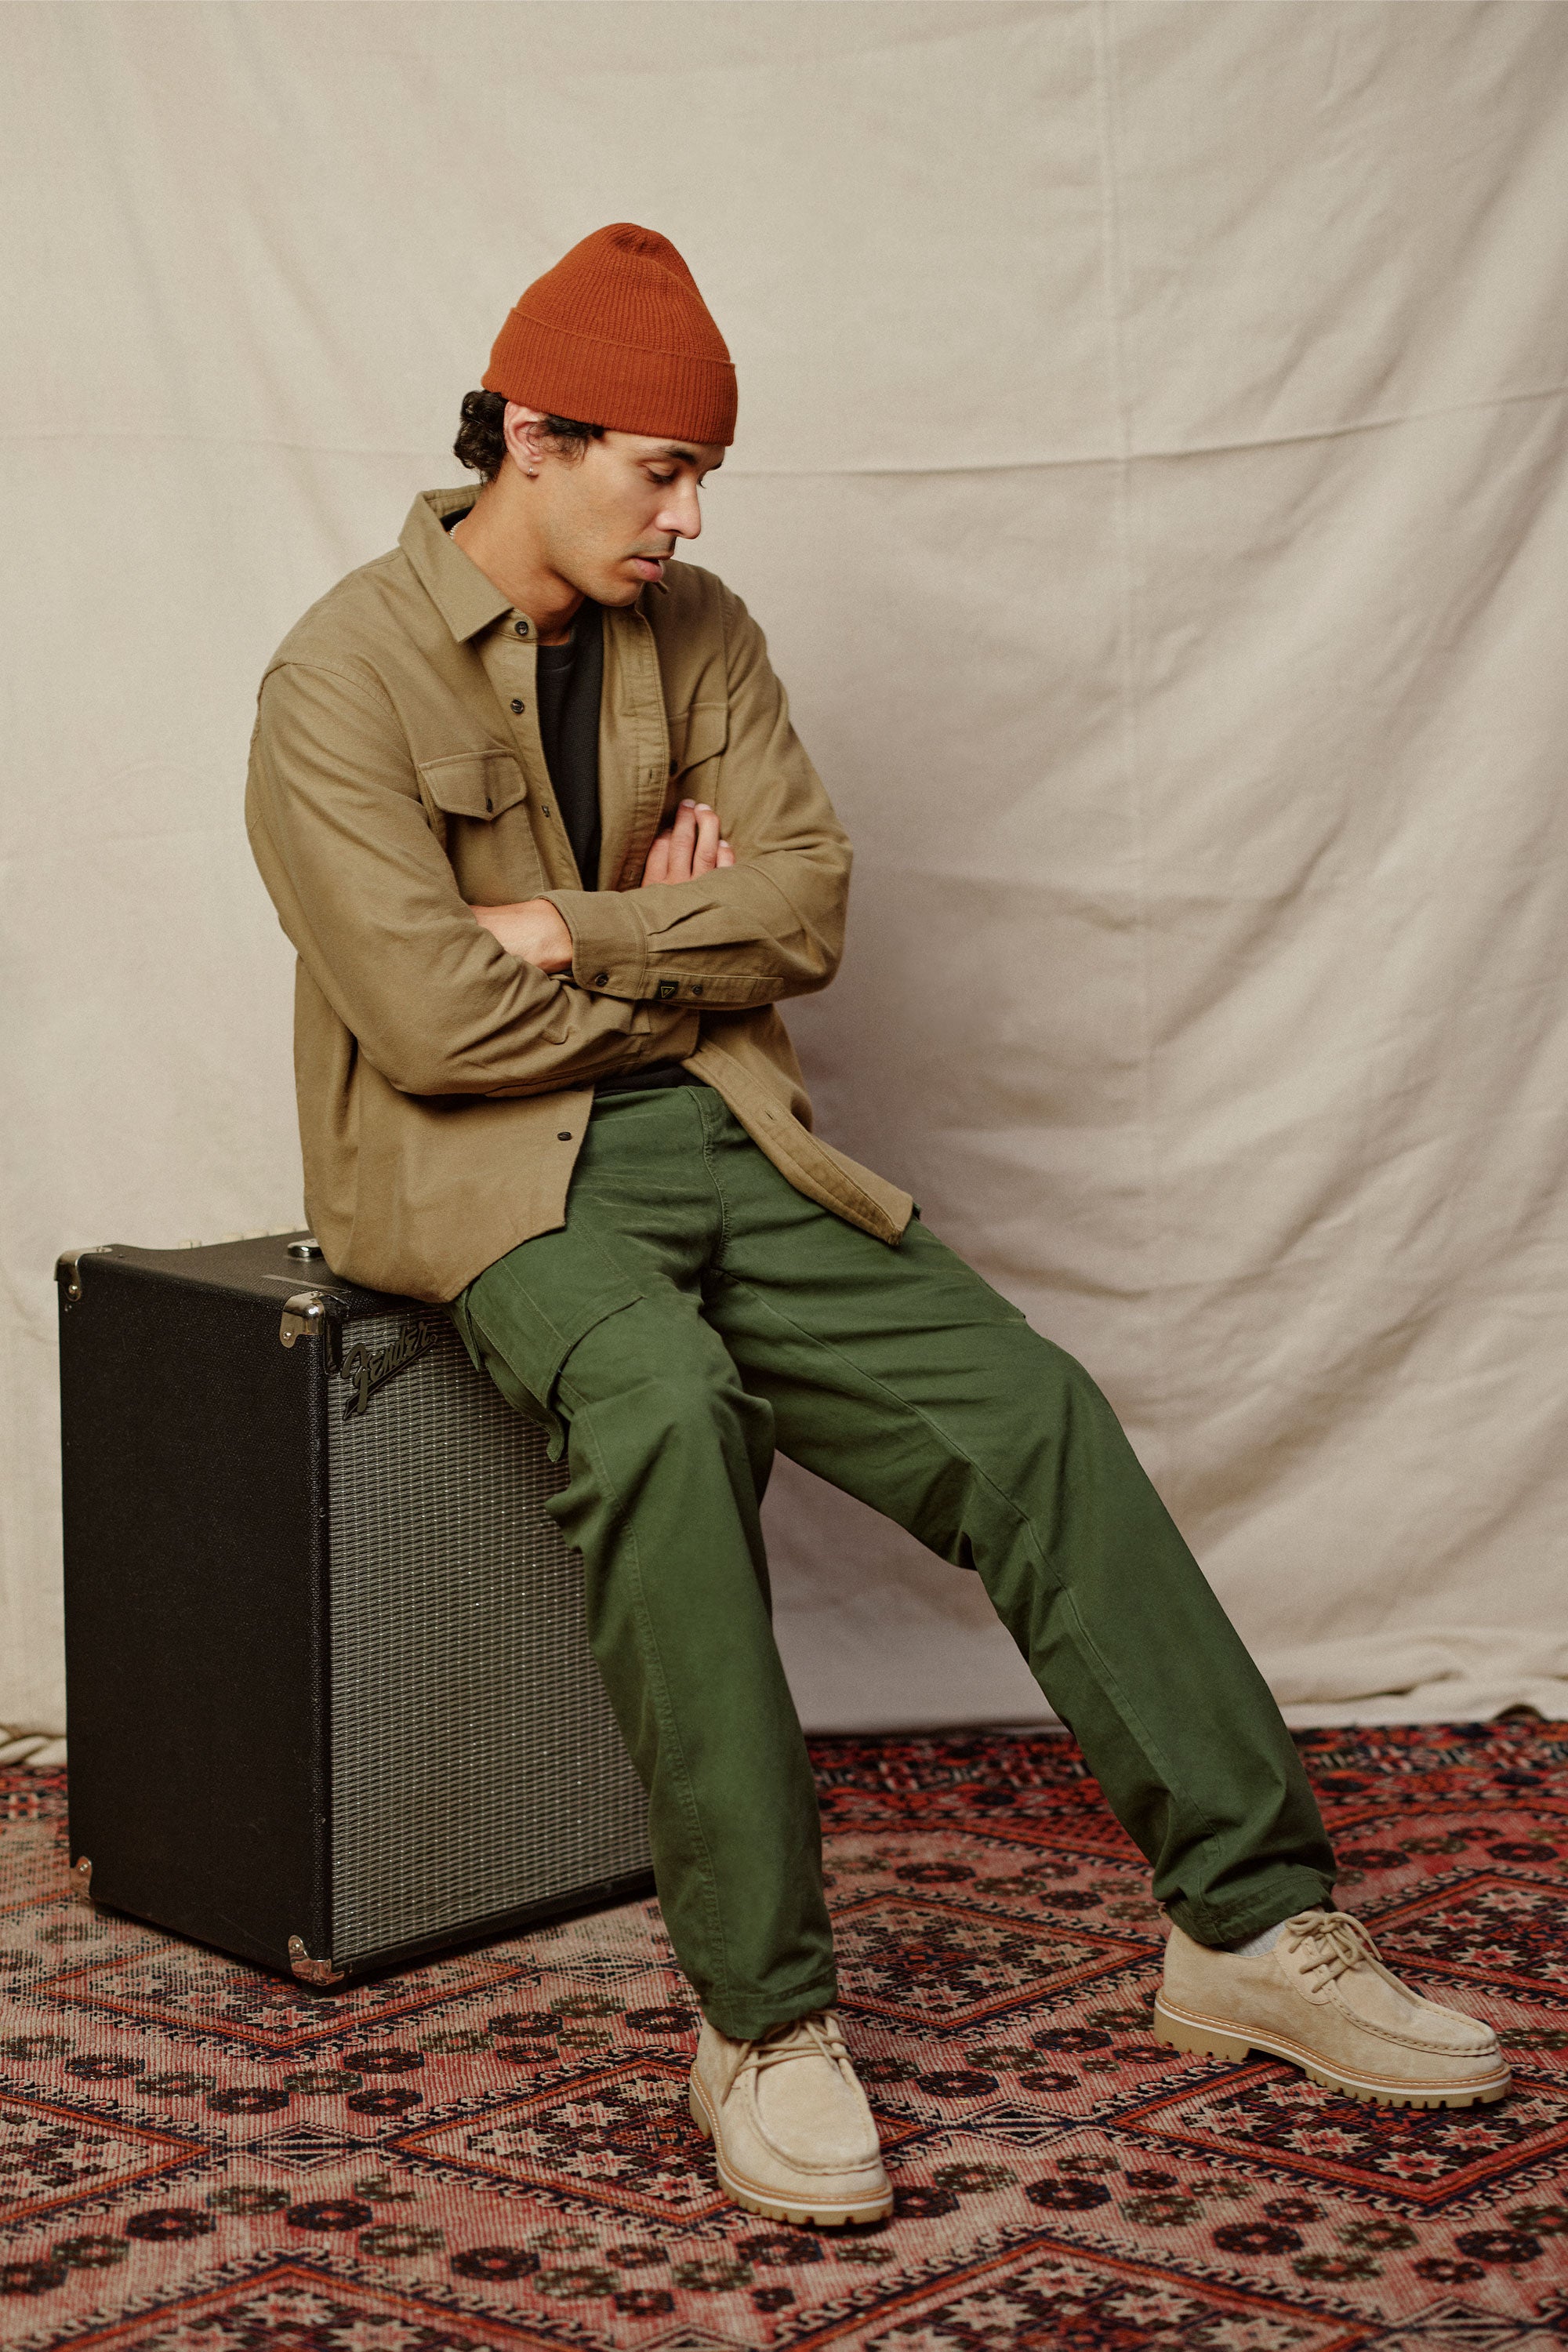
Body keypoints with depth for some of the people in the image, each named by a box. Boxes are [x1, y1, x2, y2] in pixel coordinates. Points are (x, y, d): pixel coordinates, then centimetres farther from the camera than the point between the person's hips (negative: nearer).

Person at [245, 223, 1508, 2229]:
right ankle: (759, 2014, -30)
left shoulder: (694, 632, 10)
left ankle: (1249, 1921, -5)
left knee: (1026, 1406, -12)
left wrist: (577, 933, -10)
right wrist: (678, 954, -3)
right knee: (664, 1409, -37)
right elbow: (435, 1018, -16)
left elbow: (806, 900, 2)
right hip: (488, 1167, -6)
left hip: (713, 1129, 6)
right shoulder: (342, 679, -8)